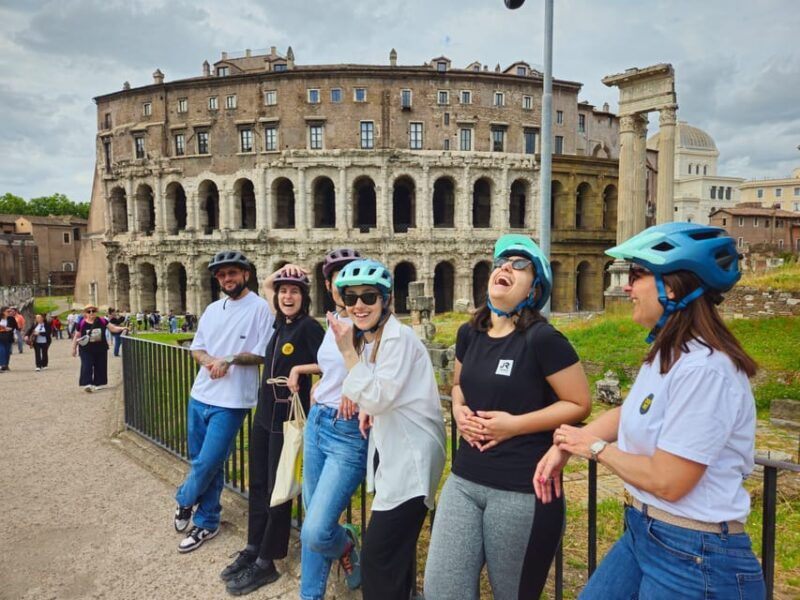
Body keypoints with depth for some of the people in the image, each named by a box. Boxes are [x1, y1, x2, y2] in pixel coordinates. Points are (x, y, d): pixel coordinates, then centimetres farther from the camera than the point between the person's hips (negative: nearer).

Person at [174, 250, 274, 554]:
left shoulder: (260, 307, -9)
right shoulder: (212, 309, 12)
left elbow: (264, 354, -12)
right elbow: (197, 347, 13)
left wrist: (229, 360, -19)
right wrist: (208, 361, -8)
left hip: (230, 402, -6)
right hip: (200, 395, 7)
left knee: (207, 463, -4)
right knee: (201, 461, 16)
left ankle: (185, 500, 26)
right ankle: (206, 522, 34)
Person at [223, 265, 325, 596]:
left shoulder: (309, 326, -14)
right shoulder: (281, 323, 8)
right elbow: (266, 285, 25)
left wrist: (299, 369, -21)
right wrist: (280, 272, 9)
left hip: (288, 418, -8)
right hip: (264, 414, 8)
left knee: (278, 489, 4)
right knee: (258, 484, 16)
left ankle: (266, 563, 17)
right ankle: (252, 549, 31)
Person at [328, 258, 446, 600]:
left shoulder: (399, 337, -18)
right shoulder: (366, 339, 9)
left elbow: (379, 398, -23)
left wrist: (348, 352, -21)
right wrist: (367, 409, -2)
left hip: (411, 458, -9)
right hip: (390, 453, 9)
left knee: (377, 559, -6)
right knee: (394, 553, 20)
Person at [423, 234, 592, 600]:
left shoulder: (541, 338, -14)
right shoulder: (469, 333, 6)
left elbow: (580, 404, -9)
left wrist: (515, 424, -16)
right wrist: (459, 411, 1)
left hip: (521, 490, -6)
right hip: (464, 480, 6)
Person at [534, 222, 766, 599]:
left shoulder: (703, 369, -27)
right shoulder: (666, 354, 4)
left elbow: (667, 481, -27)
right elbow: (631, 413, 17)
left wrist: (594, 447, -11)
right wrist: (565, 446, 5)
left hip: (695, 557, -9)